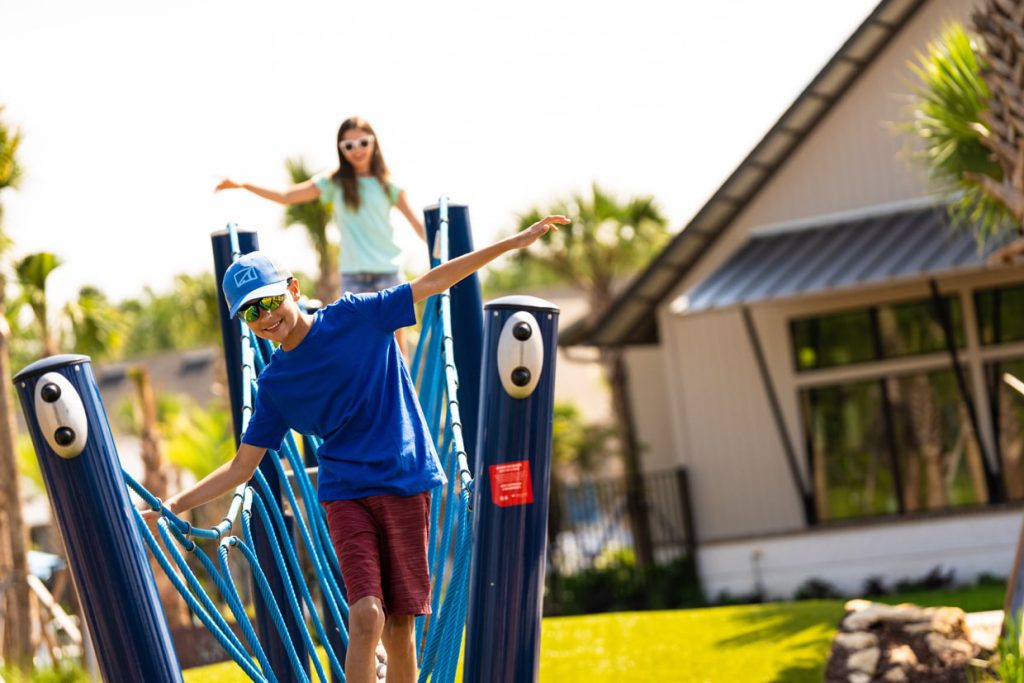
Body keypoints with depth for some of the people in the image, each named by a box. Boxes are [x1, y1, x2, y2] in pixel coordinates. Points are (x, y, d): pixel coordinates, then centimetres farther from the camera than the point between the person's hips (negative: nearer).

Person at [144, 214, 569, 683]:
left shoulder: (355, 318, -1)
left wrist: (515, 242, 2)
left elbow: (431, 283, 3)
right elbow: (241, 467, 8)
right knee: (367, 616, -18)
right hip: (345, 495, 1)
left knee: (400, 626, 1)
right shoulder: (273, 385, 4)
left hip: (406, 485, 0)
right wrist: (171, 505, -1)